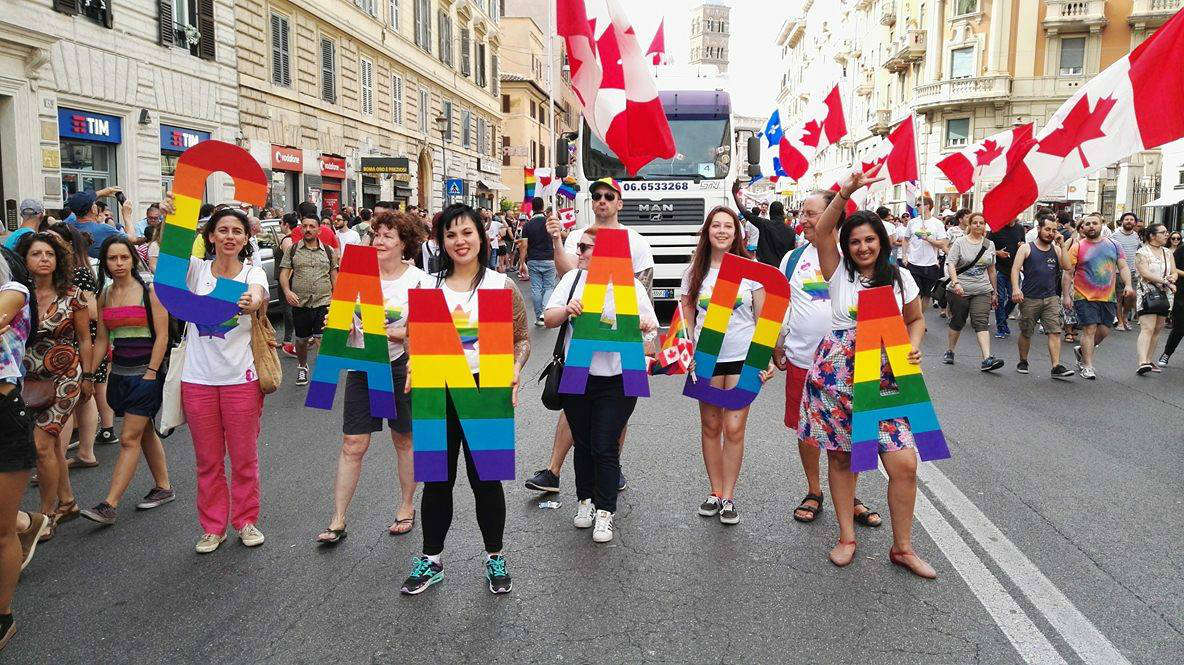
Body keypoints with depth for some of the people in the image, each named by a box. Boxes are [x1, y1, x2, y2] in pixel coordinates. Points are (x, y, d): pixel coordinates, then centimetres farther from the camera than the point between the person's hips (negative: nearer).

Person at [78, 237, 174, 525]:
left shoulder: (149, 290, -8)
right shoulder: (105, 294, 9)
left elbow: (162, 335, -10)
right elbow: (102, 339, 12)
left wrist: (151, 373, -15)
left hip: (146, 373, -6)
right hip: (120, 372, 6)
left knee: (129, 438, -7)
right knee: (145, 432, 15)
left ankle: (109, 505, -7)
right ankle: (163, 487, 26)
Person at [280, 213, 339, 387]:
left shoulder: (328, 251, 7)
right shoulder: (292, 250, 5)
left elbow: (334, 276, 11)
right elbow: (284, 273, 2)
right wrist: (287, 291, -15)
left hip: (324, 302, -1)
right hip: (300, 303, 1)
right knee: (302, 339, 14)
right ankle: (302, 366, 37)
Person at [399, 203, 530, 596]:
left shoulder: (502, 286, 0)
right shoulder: (428, 287, 7)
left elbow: (522, 339, 1)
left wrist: (514, 371, -16)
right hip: (437, 392, 3)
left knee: (485, 478, 6)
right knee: (437, 478, 11)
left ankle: (495, 558, 26)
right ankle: (431, 560, 27)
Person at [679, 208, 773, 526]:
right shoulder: (695, 271, 4)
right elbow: (687, 317, 8)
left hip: (742, 358, -2)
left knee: (734, 428, -3)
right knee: (710, 426, 9)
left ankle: (729, 497, 10)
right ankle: (715, 492, 23)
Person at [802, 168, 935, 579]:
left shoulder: (900, 278, 7)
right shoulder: (839, 272, 2)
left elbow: (916, 320, 19)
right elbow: (821, 231, -12)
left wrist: (913, 344, -2)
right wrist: (845, 193, -21)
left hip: (883, 379, 1)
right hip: (836, 374, -1)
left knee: (905, 464, -6)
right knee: (840, 458, 8)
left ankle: (902, 548, 11)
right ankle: (846, 538, 25)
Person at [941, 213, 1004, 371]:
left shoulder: (990, 245, 12)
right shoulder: (960, 242, 0)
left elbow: (991, 270, 18)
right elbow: (950, 264, -10)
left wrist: (994, 292, 18)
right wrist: (956, 283, -25)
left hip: (982, 291, 2)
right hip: (959, 291, -2)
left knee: (981, 323, -10)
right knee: (957, 322, 7)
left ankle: (987, 359, -19)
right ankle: (949, 351, 27)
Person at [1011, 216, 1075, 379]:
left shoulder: (1056, 249, 12)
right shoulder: (1026, 248, 2)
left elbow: (1067, 266, -1)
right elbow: (1015, 269, -7)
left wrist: (1061, 246, -6)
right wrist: (1015, 288, -21)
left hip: (1051, 298, 3)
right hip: (1029, 298, -2)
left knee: (1055, 331, -8)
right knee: (1026, 333, 8)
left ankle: (1056, 367, -10)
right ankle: (1023, 362, 27)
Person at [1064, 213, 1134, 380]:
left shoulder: (1113, 245, 9)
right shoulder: (1077, 247, -2)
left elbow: (1123, 267, 9)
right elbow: (1068, 273, -2)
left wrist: (1128, 285, -8)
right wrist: (1066, 295, -8)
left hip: (1108, 297, 4)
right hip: (1085, 297, -4)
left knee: (1104, 331, 7)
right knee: (1090, 329, -9)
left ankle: (1082, 350, 32)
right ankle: (1087, 366, -2)